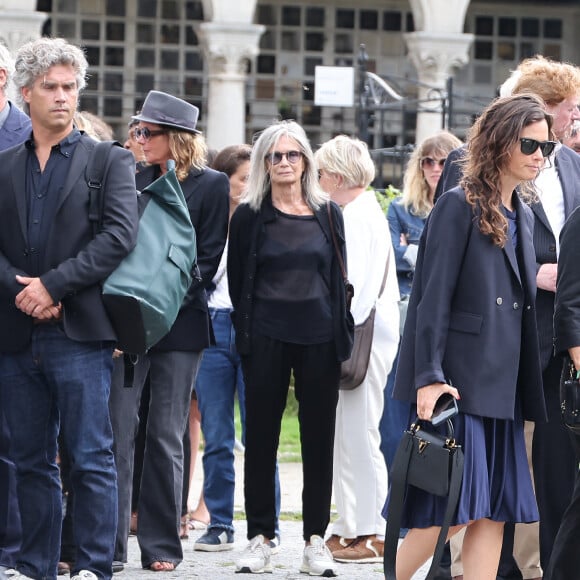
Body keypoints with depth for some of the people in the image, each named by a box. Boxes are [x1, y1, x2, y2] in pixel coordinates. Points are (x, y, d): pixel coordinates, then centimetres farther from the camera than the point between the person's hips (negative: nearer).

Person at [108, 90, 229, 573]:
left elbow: (208, 259, -3)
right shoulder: (134, 180, 11)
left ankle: (162, 544, 7)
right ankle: (110, 542, -3)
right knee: (117, 429, -4)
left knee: (167, 436, 1)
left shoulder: (211, 185, 1)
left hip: (179, 322, -3)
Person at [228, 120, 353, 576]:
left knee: (319, 438, 2)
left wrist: (341, 338, 5)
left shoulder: (328, 214, 9)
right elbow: (237, 279, 6)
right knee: (261, 437, 1)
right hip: (267, 340, -1)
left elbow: (338, 278, 11)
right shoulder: (250, 216, 3)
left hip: (320, 338, 2)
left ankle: (315, 541, 6)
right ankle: (260, 537, 7)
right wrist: (247, 330, 1)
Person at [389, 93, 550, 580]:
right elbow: (433, 299, -12)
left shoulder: (522, 216, 16)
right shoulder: (460, 207, -7)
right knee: (454, 510, -9)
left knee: (495, 511, 3)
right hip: (458, 382, -7)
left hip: (503, 387, 7)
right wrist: (430, 377, -18)